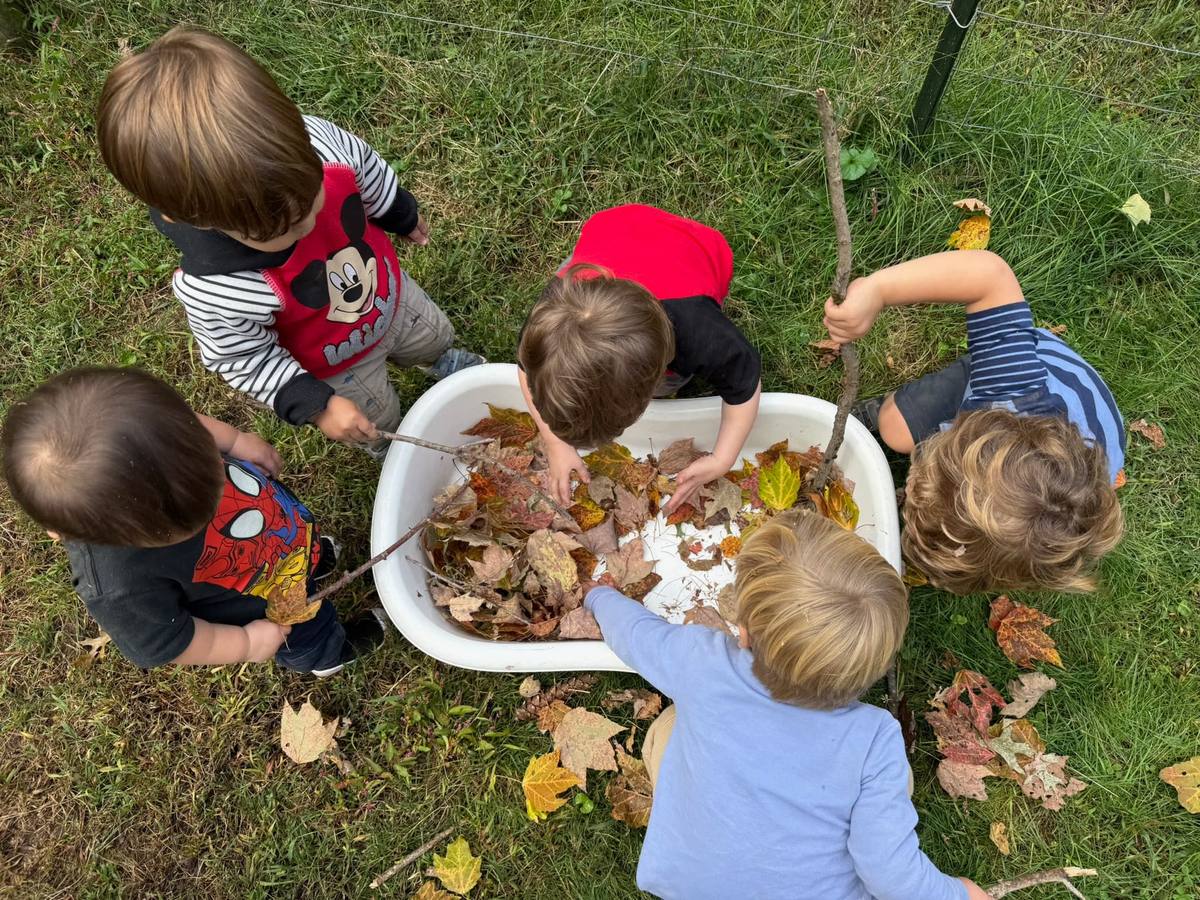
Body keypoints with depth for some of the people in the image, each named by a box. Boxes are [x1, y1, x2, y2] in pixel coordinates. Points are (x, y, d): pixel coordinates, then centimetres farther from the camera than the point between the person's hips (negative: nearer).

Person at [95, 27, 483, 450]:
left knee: (436, 337, 36)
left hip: (390, 295, 4)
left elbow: (370, 178, -10)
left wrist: (403, 217, 10)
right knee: (380, 422, 27)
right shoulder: (213, 291, -46)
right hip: (333, 366, -4)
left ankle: (440, 362, 74)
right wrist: (315, 405, -24)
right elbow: (243, 358, -24)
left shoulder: (319, 143, -36)